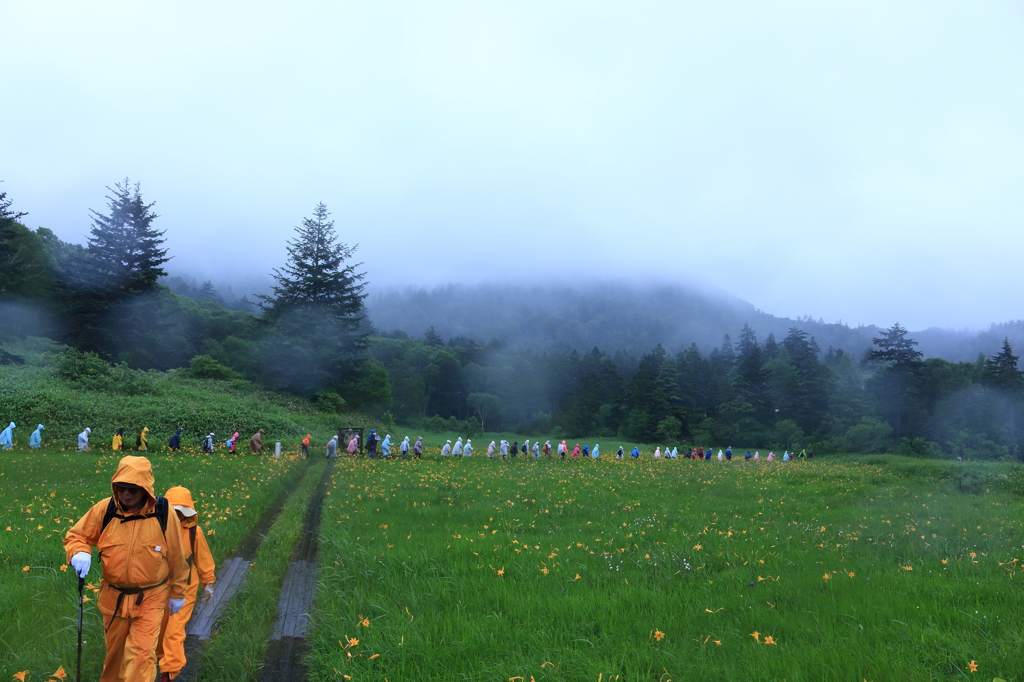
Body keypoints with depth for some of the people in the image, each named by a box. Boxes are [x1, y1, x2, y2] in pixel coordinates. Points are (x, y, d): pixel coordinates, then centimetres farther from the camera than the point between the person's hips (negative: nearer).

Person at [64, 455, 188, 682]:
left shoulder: (163, 513, -16)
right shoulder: (105, 509, -13)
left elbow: (176, 557, -5)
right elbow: (76, 536, 1)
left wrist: (177, 593, 4)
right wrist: (80, 553, -23)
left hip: (150, 598, -3)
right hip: (113, 597, 3)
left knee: (141, 654, -7)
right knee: (114, 652, 21)